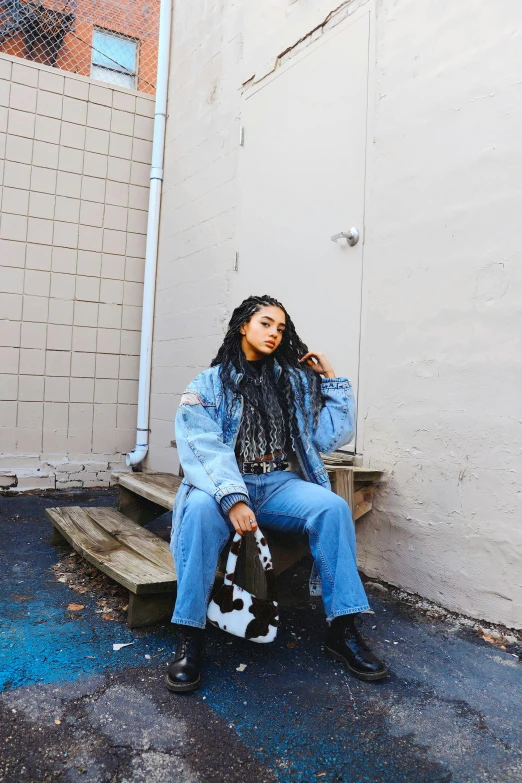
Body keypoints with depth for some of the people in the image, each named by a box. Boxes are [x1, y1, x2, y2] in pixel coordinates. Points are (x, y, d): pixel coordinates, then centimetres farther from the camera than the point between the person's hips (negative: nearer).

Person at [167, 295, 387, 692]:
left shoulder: (296, 381, 12)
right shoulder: (209, 384, 2)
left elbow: (333, 436, 9)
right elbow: (202, 447, -13)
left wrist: (332, 379, 4)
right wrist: (232, 498, -29)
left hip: (279, 484, 3)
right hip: (224, 485, -2)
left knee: (334, 507, -24)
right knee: (201, 509, -35)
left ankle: (342, 629, -13)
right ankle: (190, 635, -23)